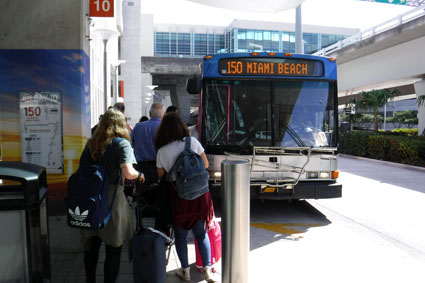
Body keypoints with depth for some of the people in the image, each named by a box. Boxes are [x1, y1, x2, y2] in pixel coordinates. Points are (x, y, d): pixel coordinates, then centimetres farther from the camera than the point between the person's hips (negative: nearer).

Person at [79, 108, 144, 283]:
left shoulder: (91, 144, 9)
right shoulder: (122, 144, -8)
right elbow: (128, 173, -19)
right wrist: (139, 175, -1)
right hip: (112, 200, -6)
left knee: (91, 245, 20)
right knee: (113, 248, 9)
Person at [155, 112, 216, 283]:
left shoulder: (162, 151, -3)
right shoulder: (192, 142, -4)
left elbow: (161, 177, 3)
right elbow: (205, 164, 5)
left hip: (177, 195, -1)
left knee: (180, 235, 14)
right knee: (201, 233, 14)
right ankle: (207, 269, 13)